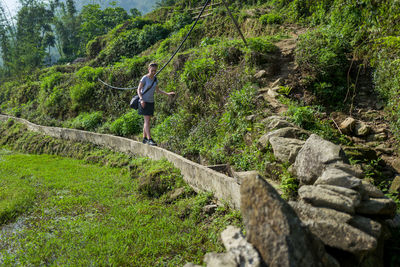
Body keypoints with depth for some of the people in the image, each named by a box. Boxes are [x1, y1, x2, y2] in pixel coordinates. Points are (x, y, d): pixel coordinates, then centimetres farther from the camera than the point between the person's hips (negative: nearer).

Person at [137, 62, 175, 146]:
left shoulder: (155, 79, 8)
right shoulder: (145, 78, -10)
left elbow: (157, 90, 17)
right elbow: (139, 89, -9)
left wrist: (167, 93, 7)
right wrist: (141, 99, -22)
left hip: (151, 102, 6)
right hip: (144, 102, -6)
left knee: (147, 120, 9)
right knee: (147, 120, -12)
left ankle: (144, 138, 16)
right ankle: (149, 139, -16)